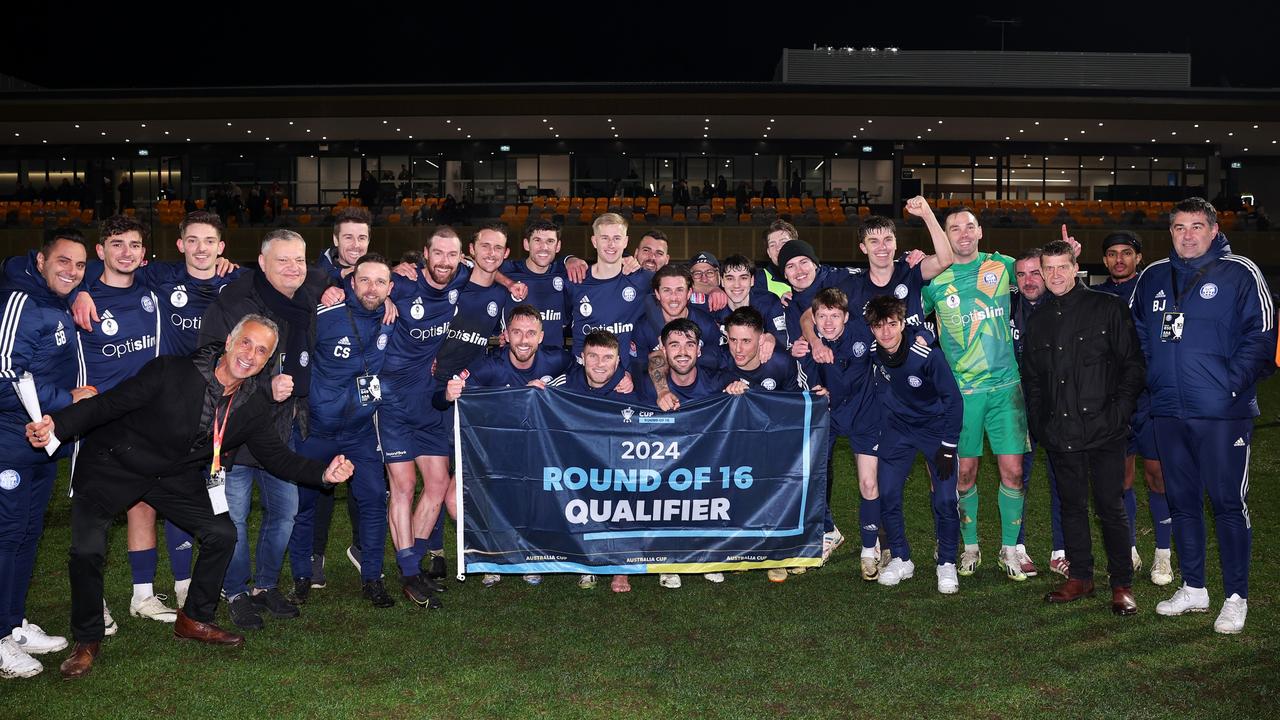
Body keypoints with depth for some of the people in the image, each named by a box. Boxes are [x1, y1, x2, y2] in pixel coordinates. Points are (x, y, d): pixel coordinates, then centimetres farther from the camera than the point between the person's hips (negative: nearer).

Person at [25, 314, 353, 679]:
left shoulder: (256, 404, -8)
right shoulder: (171, 371, -23)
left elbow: (277, 457, -2)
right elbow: (110, 403, -20)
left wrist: (323, 473, -19)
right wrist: (57, 425, -36)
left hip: (176, 477, 5)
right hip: (116, 466, -5)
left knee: (222, 534, 0)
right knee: (87, 550, -18)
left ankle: (194, 620, 21)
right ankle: (87, 641, 6)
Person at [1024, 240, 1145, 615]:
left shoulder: (1108, 308, -1)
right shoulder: (1038, 320, 13)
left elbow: (1134, 365, -2)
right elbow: (1032, 379, 19)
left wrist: (1118, 411, -10)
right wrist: (1039, 423, 9)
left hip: (1103, 429, -4)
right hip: (1060, 433, 4)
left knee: (1111, 507, 0)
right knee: (1071, 506, 11)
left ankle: (1122, 584, 11)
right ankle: (1080, 577, 23)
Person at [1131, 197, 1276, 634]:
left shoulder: (1240, 274, -3)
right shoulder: (1152, 278, 11)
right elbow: (1136, 333, 19)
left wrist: (1233, 383, -15)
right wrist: (1151, 381, 8)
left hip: (1222, 414, -5)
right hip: (1168, 412, 5)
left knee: (1228, 503, 1)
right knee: (1182, 501, 13)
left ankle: (1236, 597, 11)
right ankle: (1193, 589, 25)